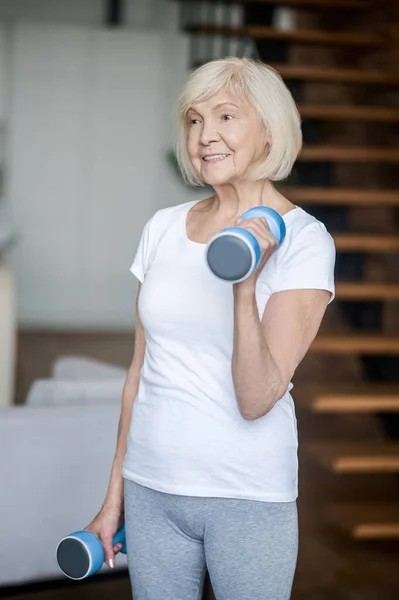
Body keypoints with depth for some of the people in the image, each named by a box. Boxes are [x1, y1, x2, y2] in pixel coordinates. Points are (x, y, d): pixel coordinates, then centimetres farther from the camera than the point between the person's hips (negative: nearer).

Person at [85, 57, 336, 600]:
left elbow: (257, 400, -17)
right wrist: (115, 494, 13)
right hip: (151, 489, 4)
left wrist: (245, 287, -30)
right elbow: (141, 370, 10)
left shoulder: (303, 242, -10)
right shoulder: (163, 228, 3)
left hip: (248, 497, -4)